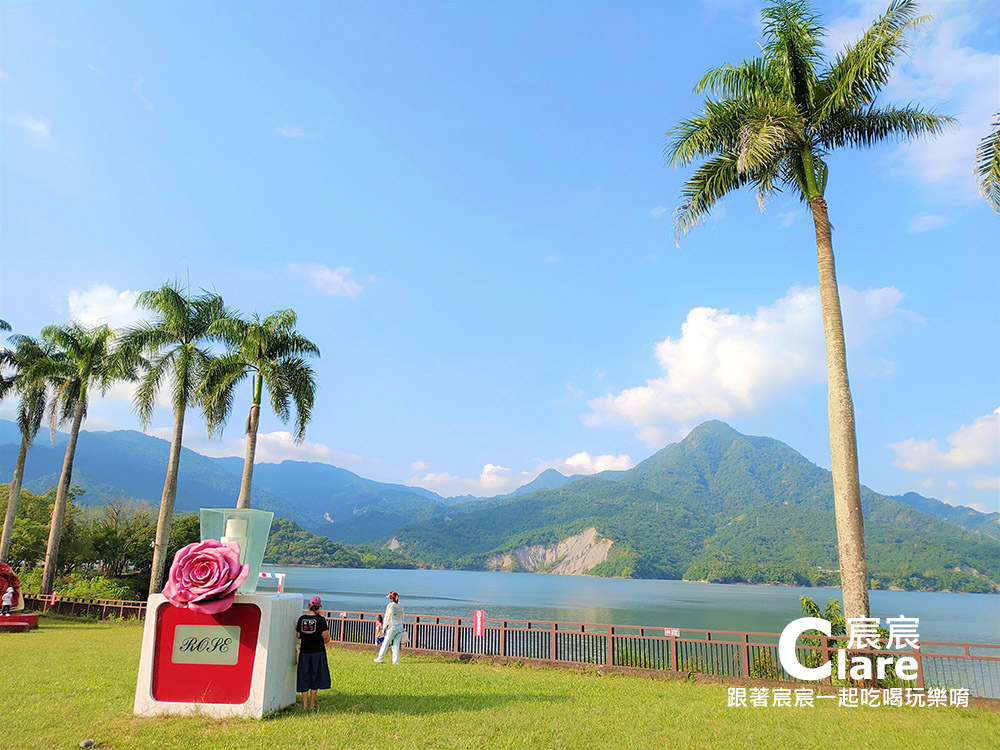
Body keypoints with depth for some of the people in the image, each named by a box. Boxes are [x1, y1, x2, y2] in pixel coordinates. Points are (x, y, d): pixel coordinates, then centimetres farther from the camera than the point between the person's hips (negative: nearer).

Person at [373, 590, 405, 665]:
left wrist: (384, 628, -3)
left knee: (385, 643, 5)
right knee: (396, 645, 7)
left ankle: (379, 659, 14)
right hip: (400, 627, 5)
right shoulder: (400, 606, 9)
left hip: (392, 626, -5)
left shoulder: (390, 605, -8)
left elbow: (387, 617, -8)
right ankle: (396, 661, 4)